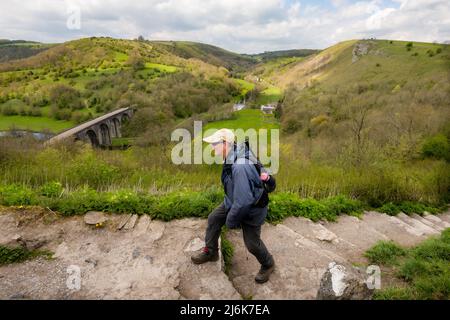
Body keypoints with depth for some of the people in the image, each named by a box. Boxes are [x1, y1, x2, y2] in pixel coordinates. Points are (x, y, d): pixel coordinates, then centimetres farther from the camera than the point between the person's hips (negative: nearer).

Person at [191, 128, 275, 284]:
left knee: (252, 243, 5)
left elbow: (243, 201, -38)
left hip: (251, 208, -9)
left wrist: (231, 220, -22)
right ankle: (210, 251, 35)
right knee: (213, 218, 13)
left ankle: (268, 265, 36)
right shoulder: (235, 151, -15)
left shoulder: (240, 167, -41)